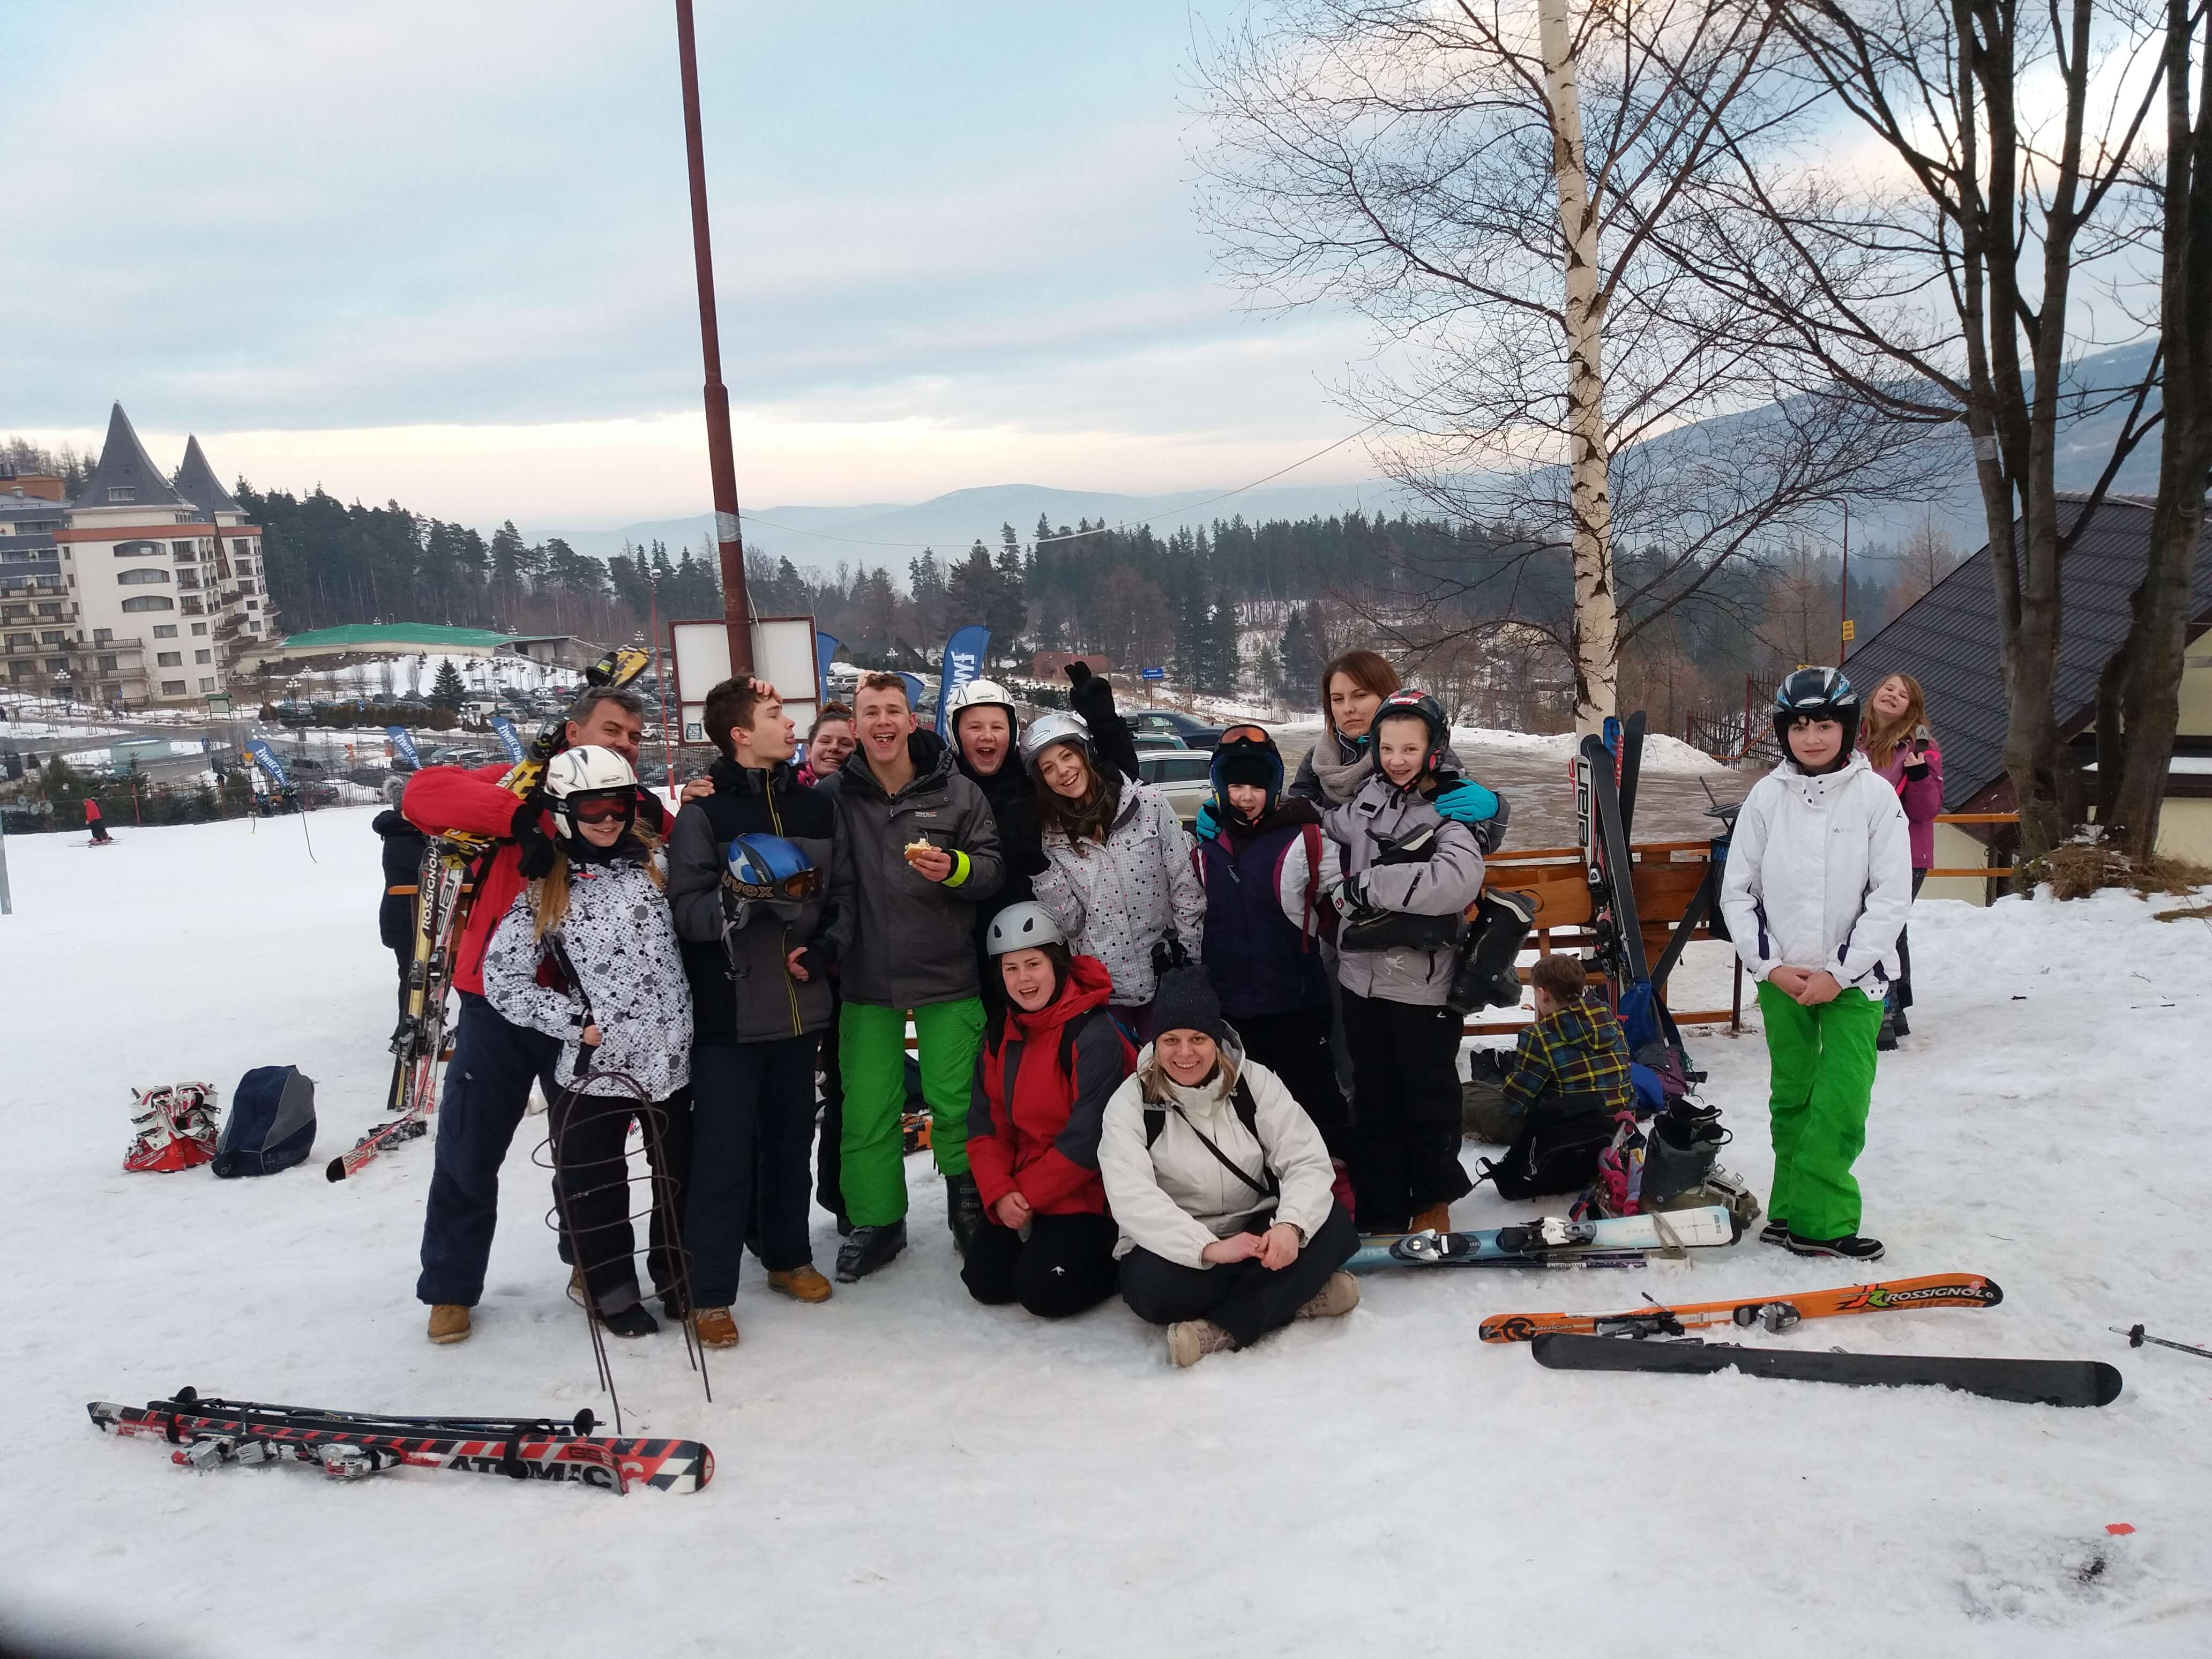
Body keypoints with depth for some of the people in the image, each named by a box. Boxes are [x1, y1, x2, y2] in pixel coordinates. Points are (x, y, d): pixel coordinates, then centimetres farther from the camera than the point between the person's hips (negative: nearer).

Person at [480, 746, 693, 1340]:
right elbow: (502, 978, -5)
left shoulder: (656, 862, 2)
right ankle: (611, 1287, 31)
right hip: (594, 1066, -2)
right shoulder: (543, 890, -4)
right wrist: (574, 1021, -9)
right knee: (594, 1186, 11)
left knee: (679, 1175, 16)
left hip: (673, 1056, 2)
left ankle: (676, 1273, 36)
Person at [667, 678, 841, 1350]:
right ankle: (710, 1294, 10)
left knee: (791, 1141, 16)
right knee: (724, 1155, -1)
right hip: (727, 1012, -5)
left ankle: (788, 1257, 33)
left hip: (800, 1007, 5)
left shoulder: (818, 807, 9)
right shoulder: (703, 811, -7)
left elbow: (840, 895, 12)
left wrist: (820, 950, -3)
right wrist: (738, 899, -30)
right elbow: (685, 909, -14)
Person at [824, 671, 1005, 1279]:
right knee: (866, 1110, 6)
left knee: (954, 1104, 5)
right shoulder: (837, 796, 0)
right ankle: (877, 1221, 22)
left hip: (946, 977, -1)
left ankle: (969, 1207, 28)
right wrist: (826, 945, -6)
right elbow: (835, 885, 6)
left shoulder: (958, 792, -2)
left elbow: (993, 869, 0)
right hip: (867, 979, 1)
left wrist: (954, 867, -17)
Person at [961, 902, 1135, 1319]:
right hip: (1019, 1196, 7)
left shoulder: (1094, 1035, -20)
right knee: (984, 1280, -1)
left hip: (1091, 1195, -7)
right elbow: (986, 1126, 2)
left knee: (1043, 1289, -18)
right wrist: (1000, 1193, -13)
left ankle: (1119, 1259, 8)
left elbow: (1088, 1140, -21)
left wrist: (1026, 1193, -14)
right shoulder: (1000, 1034, 3)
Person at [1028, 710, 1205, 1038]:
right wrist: (1038, 870, -15)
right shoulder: (1053, 836, 2)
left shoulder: (1149, 804, -4)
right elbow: (1069, 923, -4)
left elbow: (1186, 888, -3)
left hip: (1163, 978, -1)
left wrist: (1188, 966, -5)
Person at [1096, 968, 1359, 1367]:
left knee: (1332, 1222, -24)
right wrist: (1209, 1248, -37)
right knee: (1148, 1284, -35)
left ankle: (1222, 1330, -30)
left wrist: (1290, 1224, -34)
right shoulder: (1130, 1103, -12)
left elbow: (1307, 1159, -13)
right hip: (1178, 1249, -2)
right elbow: (1132, 1198, -25)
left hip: (1256, 1233, 2)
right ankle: (1297, 1294, -22)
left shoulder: (1254, 1081, -6)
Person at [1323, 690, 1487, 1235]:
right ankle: (1380, 1211, 26)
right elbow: (1325, 823, 26)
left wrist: (1368, 884, -24)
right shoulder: (1364, 800, 5)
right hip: (1362, 975, 5)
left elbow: (1459, 881, -30)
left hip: (1423, 981, -5)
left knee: (1429, 1098, 11)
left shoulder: (1451, 812, -10)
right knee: (1373, 1098, 13)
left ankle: (1433, 1202, 31)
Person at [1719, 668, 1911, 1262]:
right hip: (1782, 977, 2)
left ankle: (1811, 1218, 1)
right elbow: (1736, 890, 4)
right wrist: (1770, 964, -5)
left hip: (1853, 978, -2)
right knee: (1791, 1098, 10)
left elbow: (1892, 897, -7)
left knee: (1840, 1105, -8)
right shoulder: (1767, 796, 1)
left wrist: (1840, 972, -11)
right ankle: (1802, 1214, 20)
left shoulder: (1875, 794, -4)